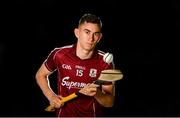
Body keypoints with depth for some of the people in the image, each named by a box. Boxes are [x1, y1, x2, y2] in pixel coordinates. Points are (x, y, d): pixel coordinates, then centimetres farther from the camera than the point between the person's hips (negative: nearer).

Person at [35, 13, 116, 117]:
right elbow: (40, 75, 7)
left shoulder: (106, 63, -14)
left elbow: (110, 102, -9)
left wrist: (97, 94, -28)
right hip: (64, 114, 1)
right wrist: (51, 96, -6)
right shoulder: (59, 54, -11)